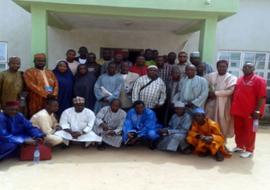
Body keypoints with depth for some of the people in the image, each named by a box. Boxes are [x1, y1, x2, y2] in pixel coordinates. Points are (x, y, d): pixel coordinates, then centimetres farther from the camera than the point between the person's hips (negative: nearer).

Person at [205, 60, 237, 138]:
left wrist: (215, 93, -13)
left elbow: (229, 91, -13)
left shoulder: (232, 78, -1)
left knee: (223, 124, 4)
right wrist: (209, 93, -8)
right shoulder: (210, 76, 8)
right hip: (211, 103, 3)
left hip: (223, 105, -2)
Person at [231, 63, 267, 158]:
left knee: (249, 131, 4)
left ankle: (249, 150, 16)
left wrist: (257, 110, -17)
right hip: (238, 110, 7)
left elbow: (262, 96, -12)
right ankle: (239, 146, 30)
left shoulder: (258, 80, -6)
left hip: (250, 111, -6)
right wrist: (233, 107, 13)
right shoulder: (239, 80, 15)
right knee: (238, 130, 14)